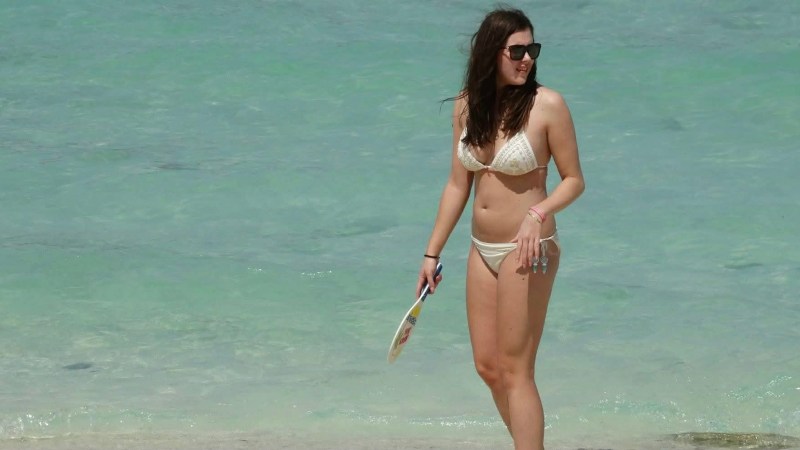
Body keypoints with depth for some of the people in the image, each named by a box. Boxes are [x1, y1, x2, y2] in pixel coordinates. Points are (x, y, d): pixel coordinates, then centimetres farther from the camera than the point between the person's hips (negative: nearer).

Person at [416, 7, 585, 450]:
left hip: (526, 250, -6)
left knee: (515, 370, -5)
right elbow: (458, 185, 9)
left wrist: (538, 214, -26)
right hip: (482, 249, 6)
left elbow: (574, 180, -7)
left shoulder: (547, 105, -14)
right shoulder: (466, 106, 2)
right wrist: (432, 253, 10)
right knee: (487, 367, 12)